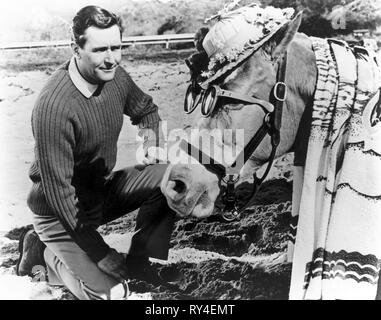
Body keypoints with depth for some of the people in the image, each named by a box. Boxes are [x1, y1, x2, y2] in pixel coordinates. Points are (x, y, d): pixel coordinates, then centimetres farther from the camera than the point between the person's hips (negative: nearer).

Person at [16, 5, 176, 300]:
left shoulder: (115, 77, -8)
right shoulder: (54, 105, -30)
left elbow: (147, 110, 15)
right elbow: (58, 190, -27)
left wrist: (150, 135, -9)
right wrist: (103, 254, -23)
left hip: (104, 189, 7)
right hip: (62, 211, -6)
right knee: (111, 292, -17)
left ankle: (136, 264, -1)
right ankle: (49, 253, 9)